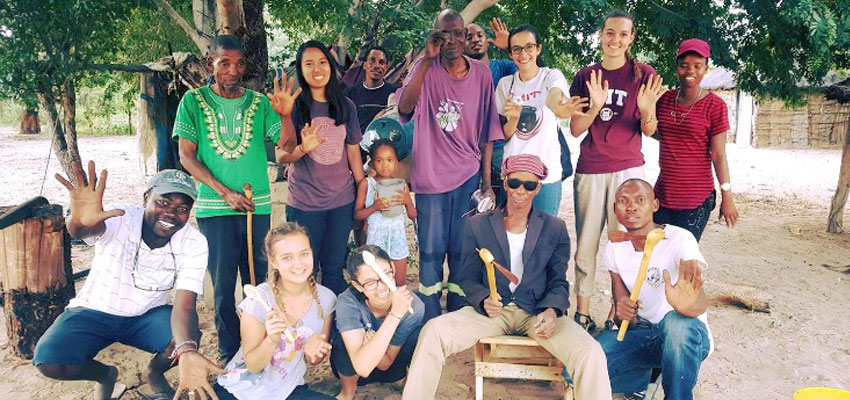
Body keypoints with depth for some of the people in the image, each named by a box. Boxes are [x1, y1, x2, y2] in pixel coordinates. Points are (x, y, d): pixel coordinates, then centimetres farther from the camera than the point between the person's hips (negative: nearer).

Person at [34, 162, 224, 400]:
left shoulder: (194, 244, -20)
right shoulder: (120, 220, -24)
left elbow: (184, 306, -28)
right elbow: (86, 231, -47)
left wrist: (187, 352, -49)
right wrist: (80, 222, -74)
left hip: (147, 315, 1)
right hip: (95, 311, 0)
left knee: (187, 338, -28)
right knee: (48, 362, -25)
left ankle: (154, 374, 10)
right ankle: (105, 375, 12)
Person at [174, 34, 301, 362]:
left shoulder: (259, 102, 5)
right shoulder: (194, 101, 2)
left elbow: (286, 147, -2)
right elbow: (186, 155, -1)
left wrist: (285, 115, -22)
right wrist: (225, 192, -12)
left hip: (258, 206, 2)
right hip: (214, 208, -1)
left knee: (258, 281, 10)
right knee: (223, 285, 5)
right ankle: (229, 354, 21)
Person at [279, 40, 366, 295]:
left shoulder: (346, 107, 5)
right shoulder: (293, 107, -3)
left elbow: (353, 151, 11)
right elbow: (281, 157, -3)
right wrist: (303, 148, -24)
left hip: (342, 202, 2)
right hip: (304, 204, -2)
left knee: (335, 270, 10)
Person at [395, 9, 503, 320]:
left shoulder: (481, 74, 2)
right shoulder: (425, 69, -3)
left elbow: (487, 132, 5)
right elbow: (404, 108, -22)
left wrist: (487, 181, 2)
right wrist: (427, 59, -23)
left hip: (469, 177, 1)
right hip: (430, 176, -1)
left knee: (462, 250, 8)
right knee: (431, 250, 7)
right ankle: (430, 323, 21)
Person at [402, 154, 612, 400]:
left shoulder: (555, 229, 10)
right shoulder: (478, 225, 9)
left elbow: (559, 282, 9)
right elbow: (468, 278, 9)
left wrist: (552, 311, -13)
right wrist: (484, 300, -14)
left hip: (537, 313, 0)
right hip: (491, 310, 0)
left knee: (591, 354, -26)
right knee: (432, 332, -25)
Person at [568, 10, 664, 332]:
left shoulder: (643, 75, 2)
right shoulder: (585, 76, 7)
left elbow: (649, 130, 3)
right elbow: (575, 130, 3)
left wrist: (646, 109, -18)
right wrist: (595, 107, -15)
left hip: (628, 169, -1)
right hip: (589, 171, 2)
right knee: (586, 243, 3)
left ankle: (617, 315, 10)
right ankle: (582, 313, 12)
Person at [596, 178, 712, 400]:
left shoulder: (679, 239, -17)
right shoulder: (615, 248, 0)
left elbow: (701, 302, -30)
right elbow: (620, 294, 7)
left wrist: (688, 305, -56)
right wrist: (622, 309, -19)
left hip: (688, 334, -4)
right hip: (641, 334, 5)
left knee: (677, 322, -41)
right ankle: (642, 379, 12)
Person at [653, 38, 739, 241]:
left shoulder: (714, 105, -6)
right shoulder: (664, 99, 6)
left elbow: (718, 155, -8)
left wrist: (727, 196, -11)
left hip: (696, 200, -4)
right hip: (663, 194, 4)